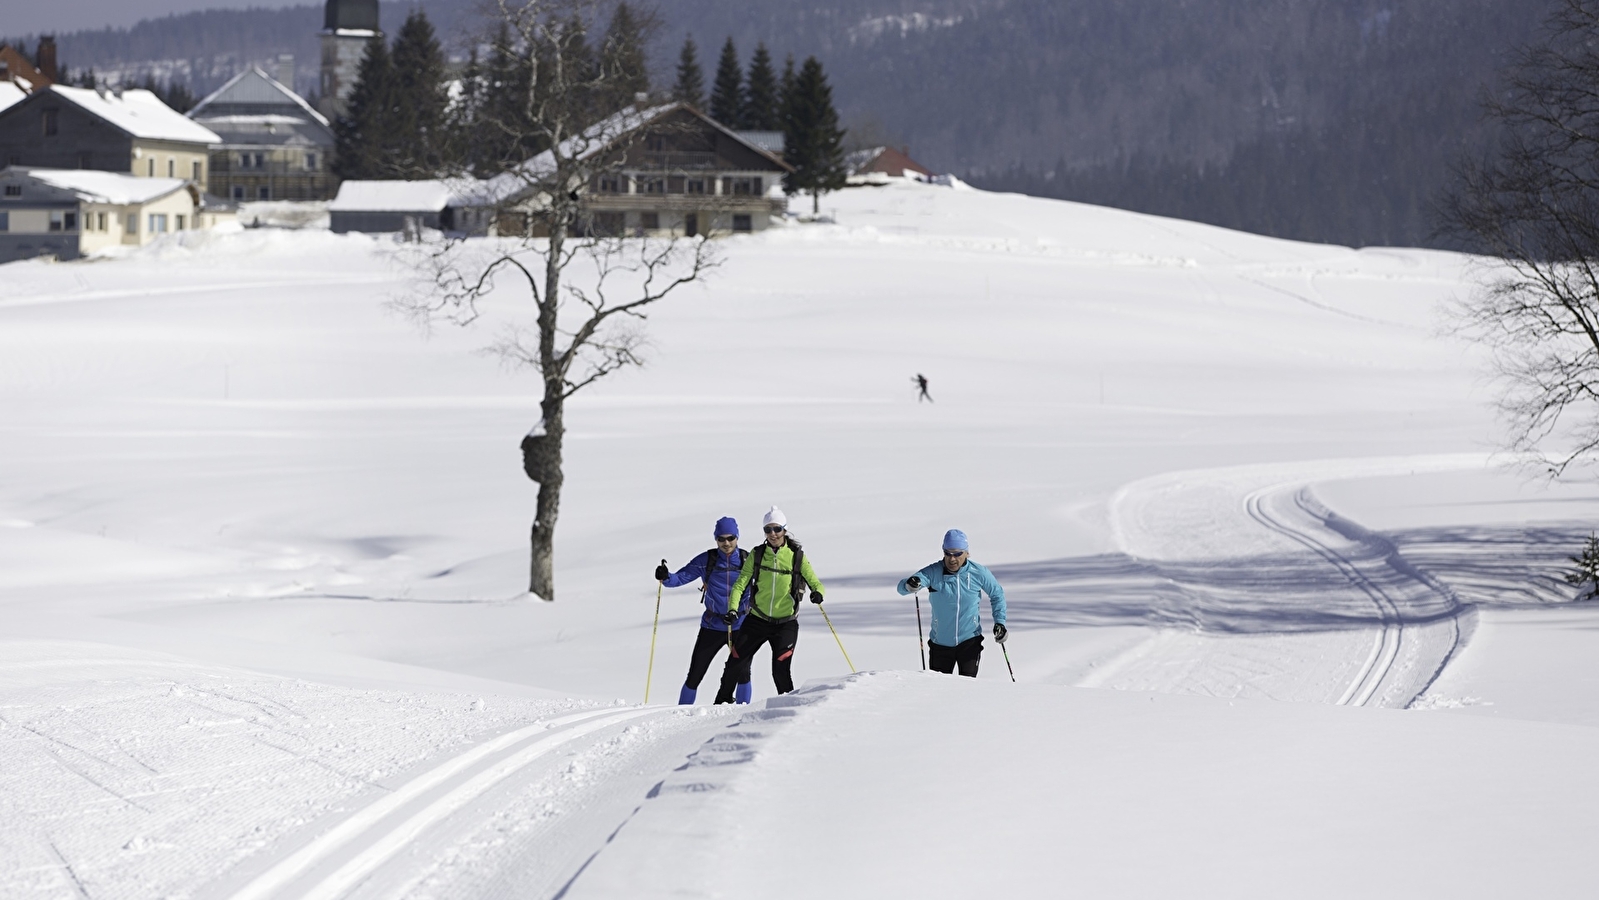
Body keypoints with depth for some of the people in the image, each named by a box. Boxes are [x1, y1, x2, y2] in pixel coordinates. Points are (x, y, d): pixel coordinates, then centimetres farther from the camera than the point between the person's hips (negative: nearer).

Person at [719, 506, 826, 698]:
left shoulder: (797, 556, -4)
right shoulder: (757, 555, 0)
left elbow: (815, 583, -4)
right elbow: (740, 583, -3)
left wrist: (817, 593, -28)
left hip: (786, 623, -2)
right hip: (757, 620, 2)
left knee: (781, 671, -16)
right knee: (737, 664, 5)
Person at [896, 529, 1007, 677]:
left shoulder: (978, 573, -7)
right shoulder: (934, 573, -11)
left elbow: (997, 594, 10)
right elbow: (902, 587, -22)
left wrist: (999, 622, 1)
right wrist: (909, 585, -47)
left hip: (969, 641, -1)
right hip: (940, 643, 1)